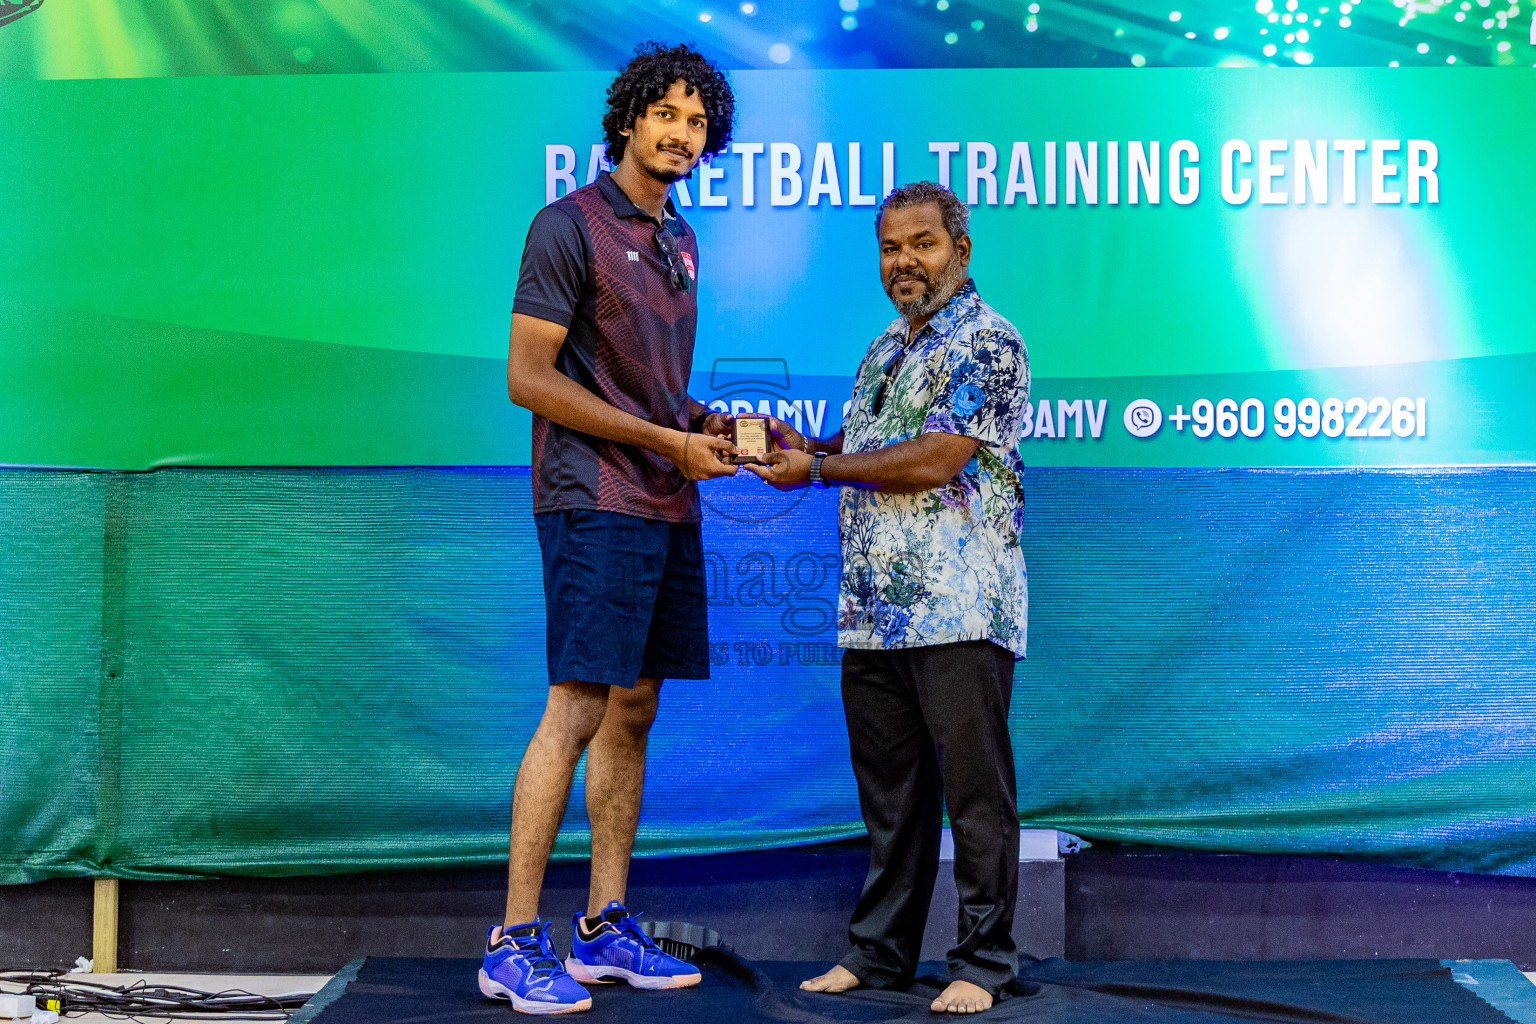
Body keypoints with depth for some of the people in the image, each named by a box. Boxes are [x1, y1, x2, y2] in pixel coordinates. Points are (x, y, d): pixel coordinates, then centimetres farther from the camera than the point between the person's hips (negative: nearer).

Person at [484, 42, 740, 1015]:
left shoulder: (680, 240, 19)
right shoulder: (571, 225, -6)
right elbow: (528, 377, -12)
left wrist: (707, 421, 6)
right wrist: (669, 440, -12)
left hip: (668, 506, 8)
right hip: (596, 504, -8)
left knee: (633, 711, 9)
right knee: (576, 711, -11)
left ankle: (606, 929, 16)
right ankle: (515, 945, -6)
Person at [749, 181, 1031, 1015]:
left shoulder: (986, 342, -7)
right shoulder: (886, 348, 21)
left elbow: (936, 461, -17)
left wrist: (816, 470, -10)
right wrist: (802, 447, 7)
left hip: (959, 610, -8)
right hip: (872, 612, 8)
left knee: (975, 789, -1)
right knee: (888, 791, 12)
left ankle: (983, 962, 6)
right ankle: (879, 952, 20)